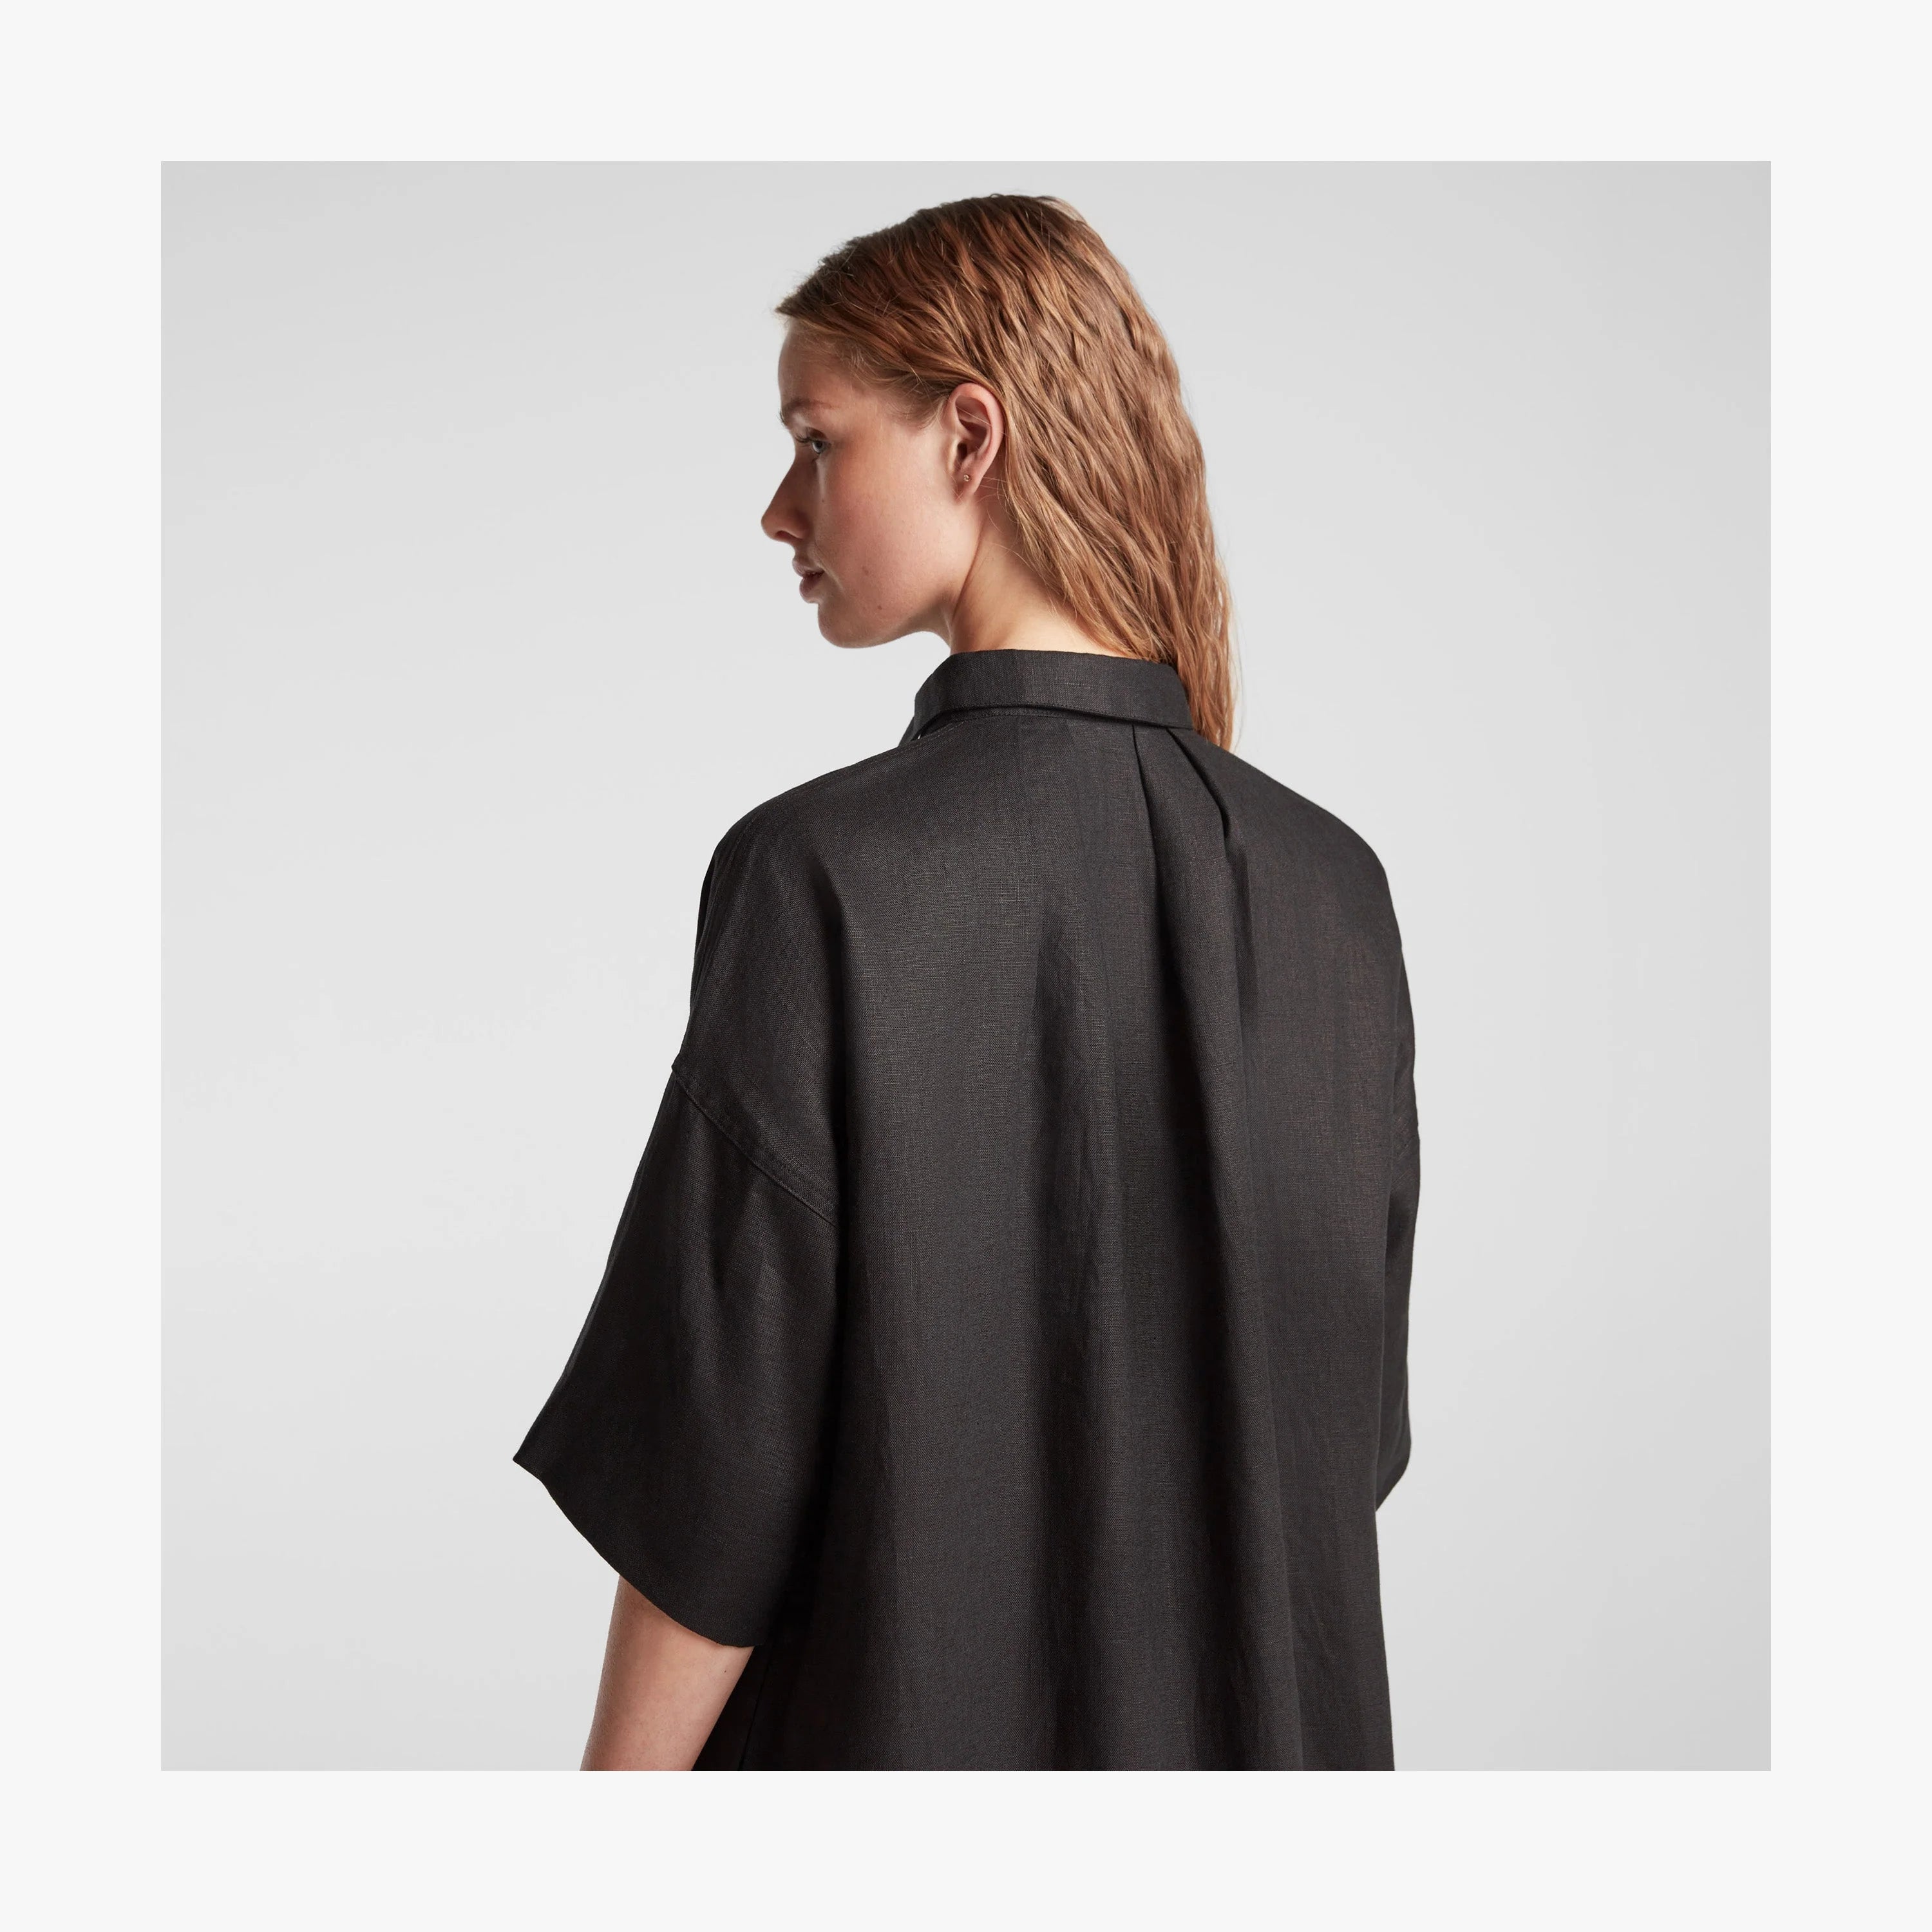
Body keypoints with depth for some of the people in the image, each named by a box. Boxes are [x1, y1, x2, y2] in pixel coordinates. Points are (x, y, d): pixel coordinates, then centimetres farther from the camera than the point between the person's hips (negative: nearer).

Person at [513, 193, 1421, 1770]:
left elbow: (716, 1462, -18)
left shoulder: (825, 878, -20)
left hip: (908, 1709, -4)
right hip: (1274, 1718, 5)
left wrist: (621, 1773, -4)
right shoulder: (1335, 888, -4)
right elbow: (1360, 1418, 4)